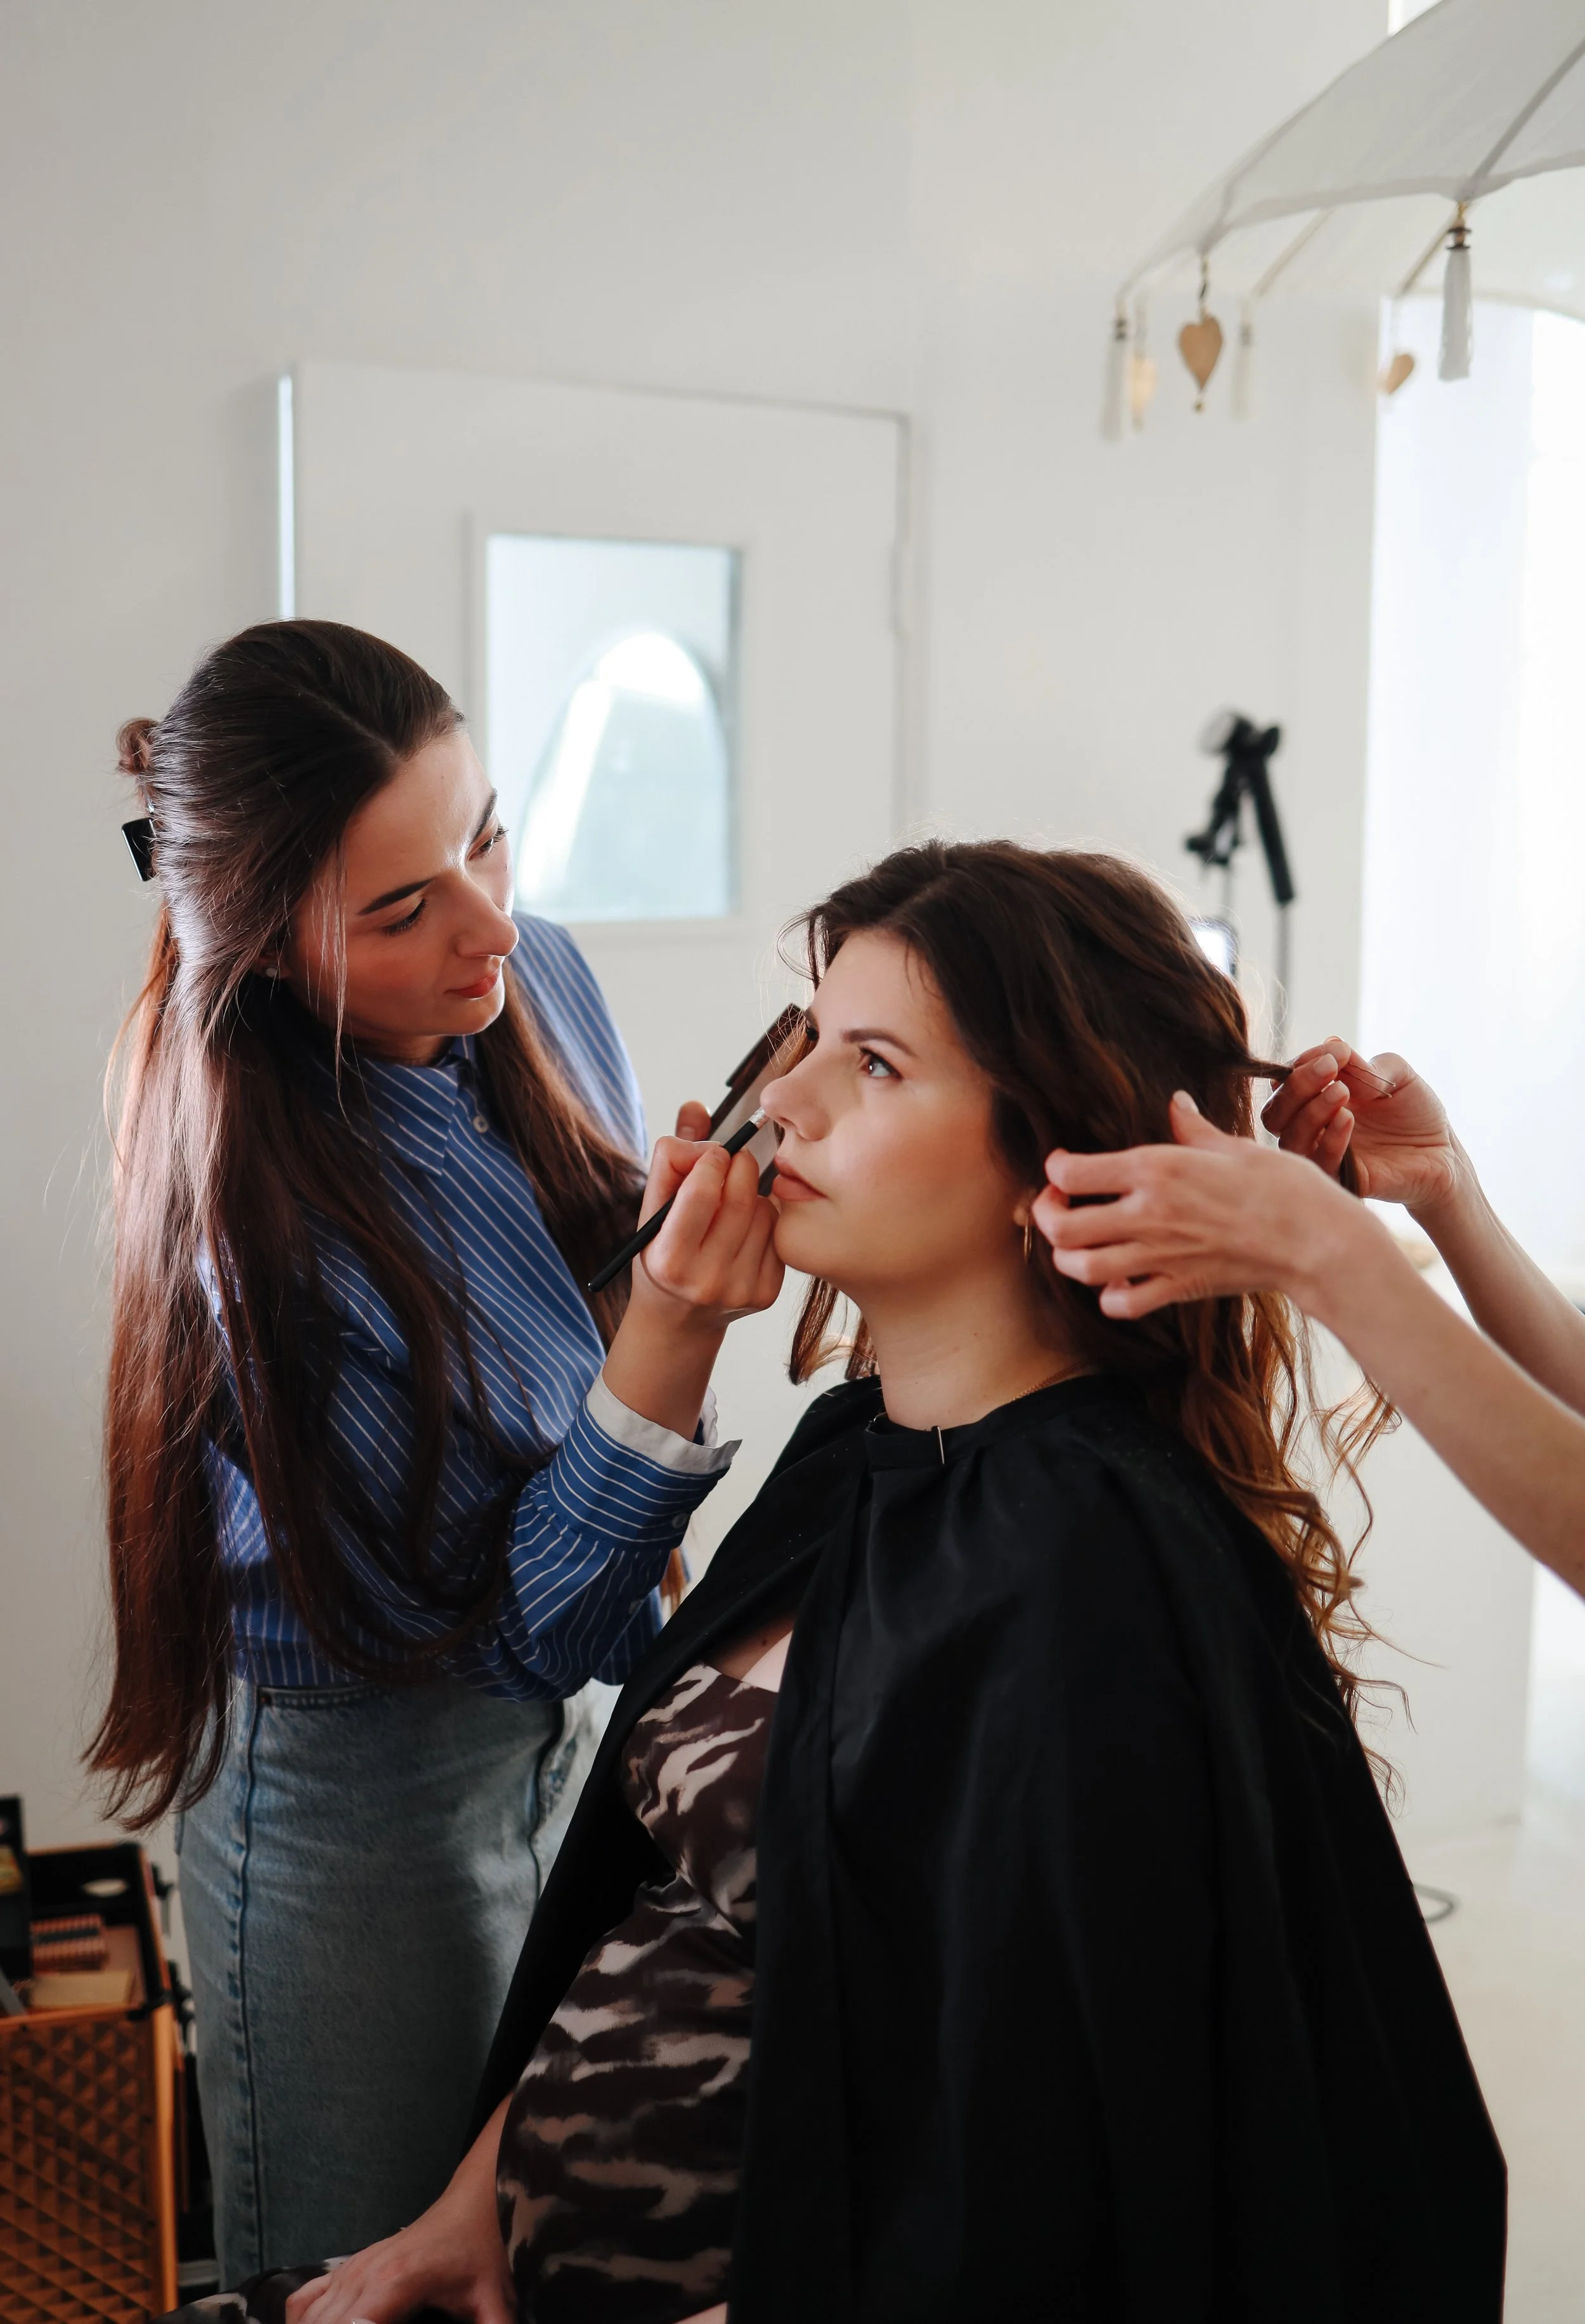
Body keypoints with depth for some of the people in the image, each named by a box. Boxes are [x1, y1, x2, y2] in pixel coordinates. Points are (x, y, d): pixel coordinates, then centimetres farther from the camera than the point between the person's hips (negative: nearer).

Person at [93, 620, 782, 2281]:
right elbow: (537, 1622, -26)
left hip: (561, 1727, 6)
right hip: (359, 1787, -6)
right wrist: (669, 1340, -36)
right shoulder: (262, 1225, -30)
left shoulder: (535, 979, -11)